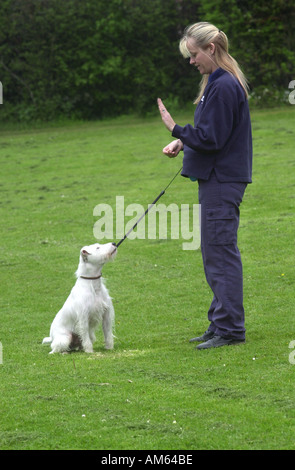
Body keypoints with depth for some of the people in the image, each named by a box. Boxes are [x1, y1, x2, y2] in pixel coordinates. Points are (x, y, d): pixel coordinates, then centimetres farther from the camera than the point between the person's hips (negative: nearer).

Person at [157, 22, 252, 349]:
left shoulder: (224, 86, -18)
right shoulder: (217, 82, 14)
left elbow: (211, 139, -20)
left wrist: (175, 129, -14)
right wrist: (183, 141, 6)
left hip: (222, 183, -11)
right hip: (217, 178, 11)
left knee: (221, 254, -7)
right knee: (215, 254, 15)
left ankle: (229, 328, -3)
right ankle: (221, 324, 21)